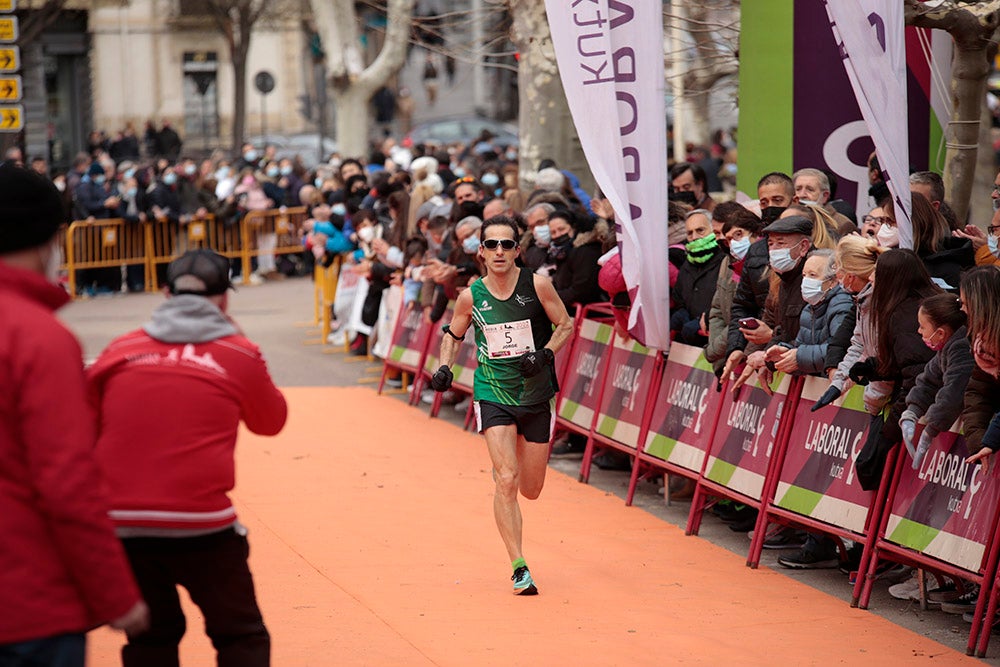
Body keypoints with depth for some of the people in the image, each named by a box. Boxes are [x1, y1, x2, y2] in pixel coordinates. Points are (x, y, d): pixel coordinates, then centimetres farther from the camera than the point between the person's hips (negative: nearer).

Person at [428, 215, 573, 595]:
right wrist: (445, 367, -4)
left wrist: (545, 353, -14)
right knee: (507, 482, -16)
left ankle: (503, 467, 48)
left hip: (535, 395, 1)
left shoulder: (536, 286, -7)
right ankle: (519, 568, -11)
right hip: (493, 395, -1)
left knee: (531, 490, 10)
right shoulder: (471, 296, -4)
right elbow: (453, 334, 13)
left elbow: (565, 324, 3)